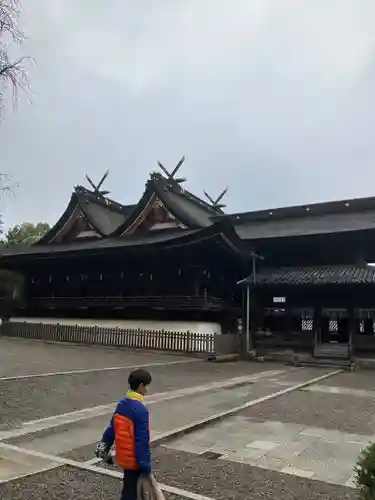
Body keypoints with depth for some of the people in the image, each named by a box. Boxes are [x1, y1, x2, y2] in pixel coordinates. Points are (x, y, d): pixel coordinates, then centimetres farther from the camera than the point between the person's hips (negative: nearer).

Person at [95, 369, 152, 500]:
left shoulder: (121, 405, 1)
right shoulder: (141, 410, -25)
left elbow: (111, 428, 9)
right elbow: (142, 440, -24)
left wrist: (104, 448, 18)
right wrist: (145, 465, -19)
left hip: (123, 456, 8)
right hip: (133, 459, -8)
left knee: (130, 487, 23)